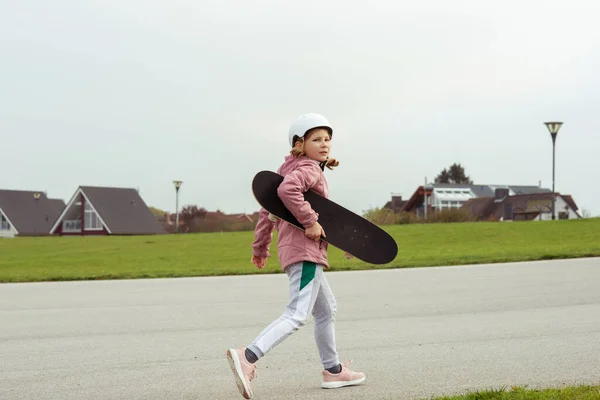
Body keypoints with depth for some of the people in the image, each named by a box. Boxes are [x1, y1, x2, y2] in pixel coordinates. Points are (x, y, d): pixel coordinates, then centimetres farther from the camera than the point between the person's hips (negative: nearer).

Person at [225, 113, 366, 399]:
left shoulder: (289, 168, 19)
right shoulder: (309, 167, -8)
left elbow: (268, 210, 20)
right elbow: (287, 189, -30)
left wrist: (260, 247, 24)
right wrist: (309, 220, -24)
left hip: (293, 249, 11)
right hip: (305, 250, -11)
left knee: (326, 309, 23)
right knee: (297, 314, -20)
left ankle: (332, 370, 33)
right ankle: (248, 357, -33)